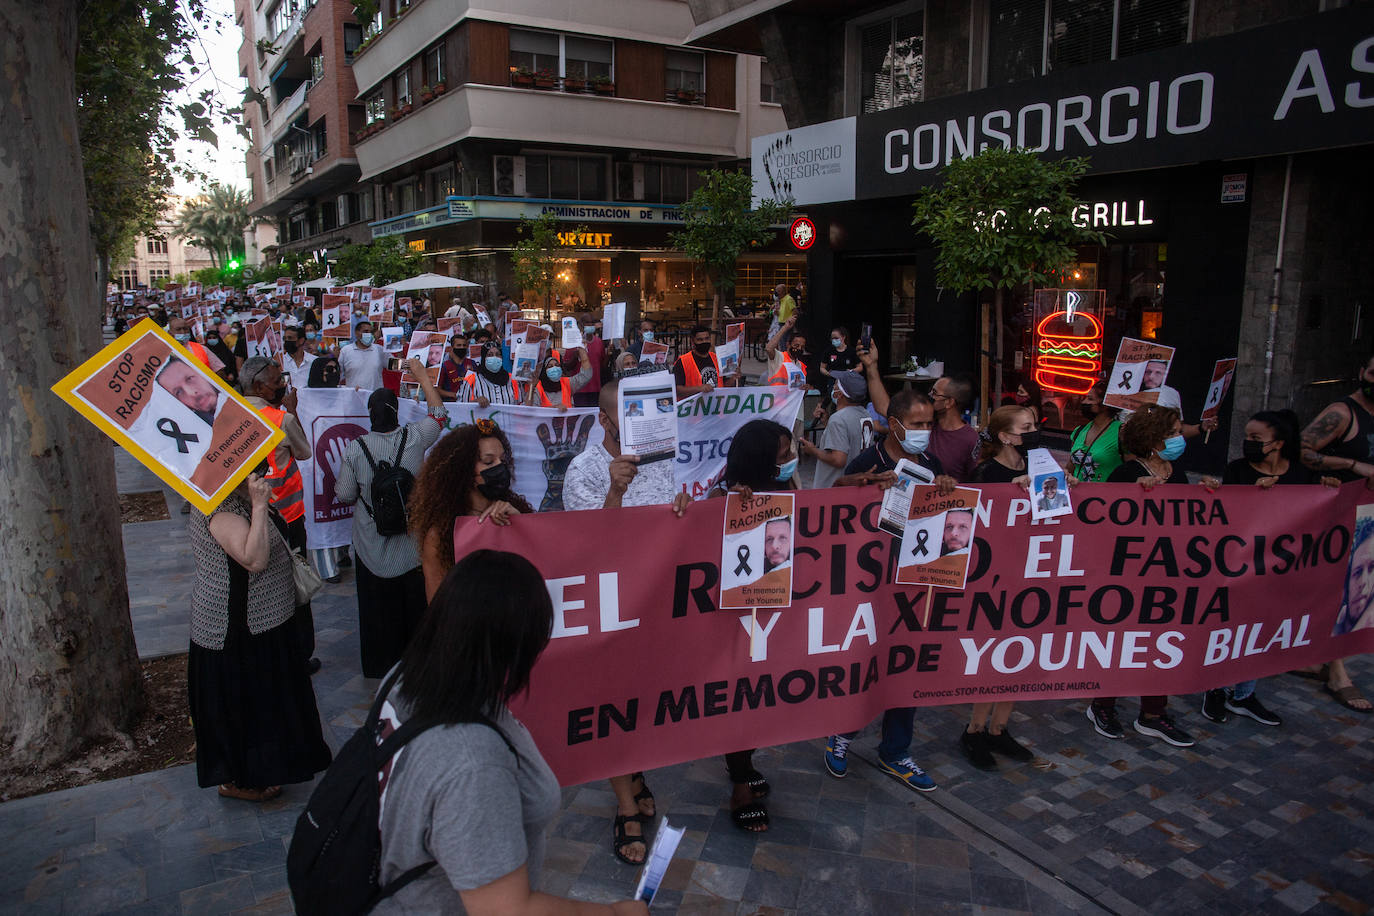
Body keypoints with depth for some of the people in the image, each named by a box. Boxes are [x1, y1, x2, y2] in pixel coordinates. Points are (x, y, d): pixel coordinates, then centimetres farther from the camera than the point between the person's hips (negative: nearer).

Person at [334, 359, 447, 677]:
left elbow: (345, 496, -5)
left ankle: (379, 663, 28)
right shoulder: (414, 438, -12)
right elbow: (439, 413, 7)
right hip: (413, 540, 1)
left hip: (372, 541, 0)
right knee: (414, 603, 16)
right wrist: (422, 375, 15)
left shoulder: (355, 449, -13)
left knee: (378, 605, 14)